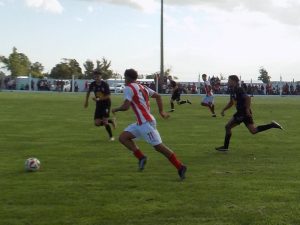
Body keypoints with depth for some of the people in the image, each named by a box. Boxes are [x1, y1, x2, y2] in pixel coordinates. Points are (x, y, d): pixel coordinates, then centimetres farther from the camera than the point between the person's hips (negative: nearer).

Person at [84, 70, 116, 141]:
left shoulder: (105, 84, -17)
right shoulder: (93, 84, -5)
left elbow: (108, 96, -19)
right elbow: (88, 92, 16)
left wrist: (98, 99, -28)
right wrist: (86, 101, 19)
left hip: (106, 104, -5)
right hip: (98, 104, 5)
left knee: (104, 121, -15)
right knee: (97, 123, -2)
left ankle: (111, 136, 3)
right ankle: (111, 121, 23)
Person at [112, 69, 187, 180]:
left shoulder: (128, 88, -8)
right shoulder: (142, 87, 18)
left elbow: (126, 106, -17)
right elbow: (157, 96, 21)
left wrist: (115, 109, 2)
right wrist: (161, 111, 22)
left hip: (145, 122, -10)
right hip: (141, 122, 10)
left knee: (159, 146, -6)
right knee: (123, 137, 8)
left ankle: (180, 167, -2)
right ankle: (141, 157, -1)